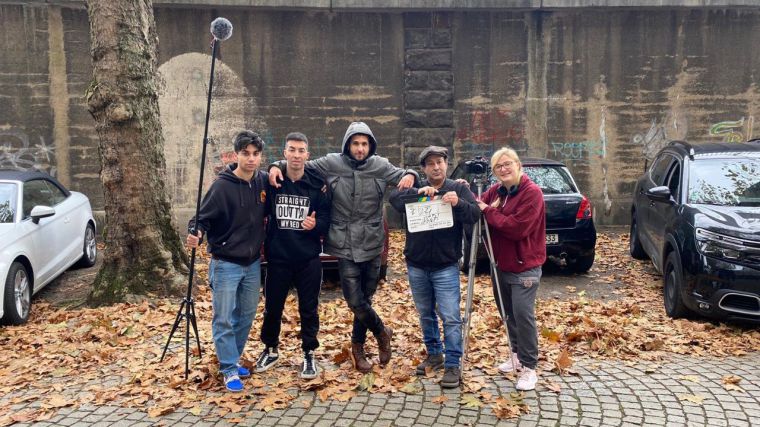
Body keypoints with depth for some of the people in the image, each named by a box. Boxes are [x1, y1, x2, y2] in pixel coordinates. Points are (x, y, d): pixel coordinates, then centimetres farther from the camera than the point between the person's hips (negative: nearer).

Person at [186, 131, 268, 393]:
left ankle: (232, 359, 31)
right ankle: (229, 369, 10)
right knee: (224, 319, -1)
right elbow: (204, 217, -13)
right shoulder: (223, 186, -15)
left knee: (247, 315, 15)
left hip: (253, 263, 5)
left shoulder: (263, 181, -1)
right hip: (226, 264, -5)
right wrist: (197, 233, -33)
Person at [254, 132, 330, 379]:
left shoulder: (317, 185, -3)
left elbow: (327, 220, -1)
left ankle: (309, 354, 24)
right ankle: (270, 350, 34)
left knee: (309, 309, 8)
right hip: (277, 258, 1)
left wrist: (316, 225, -21)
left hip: (309, 259, 0)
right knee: (272, 308, 13)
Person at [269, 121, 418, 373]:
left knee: (365, 298, 13)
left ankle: (358, 345, 34)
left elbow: (402, 176, 9)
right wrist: (277, 166, -13)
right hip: (345, 246, -2)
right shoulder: (331, 164, -4)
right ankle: (382, 331, 24)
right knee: (355, 302, -5)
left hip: (372, 245, 2)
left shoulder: (380, 166, 0)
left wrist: (410, 175, -15)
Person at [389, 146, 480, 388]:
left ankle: (453, 364, 4)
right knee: (425, 315, 16)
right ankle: (434, 354, 31)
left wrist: (458, 203, -31)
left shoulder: (458, 189, 0)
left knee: (451, 317, -5)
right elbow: (394, 199, -13)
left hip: (445, 266, -3)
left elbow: (475, 215, -12)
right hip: (416, 266, 3)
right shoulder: (416, 188, 5)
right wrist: (417, 193, -29)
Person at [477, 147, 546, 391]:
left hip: (524, 267, -7)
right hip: (500, 264, 7)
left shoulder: (531, 193, -15)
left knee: (523, 314, -10)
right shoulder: (495, 191, 8)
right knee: (507, 313, 16)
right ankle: (517, 355, 33)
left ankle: (529, 367, 1)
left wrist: (488, 211, -18)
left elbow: (517, 227, -24)